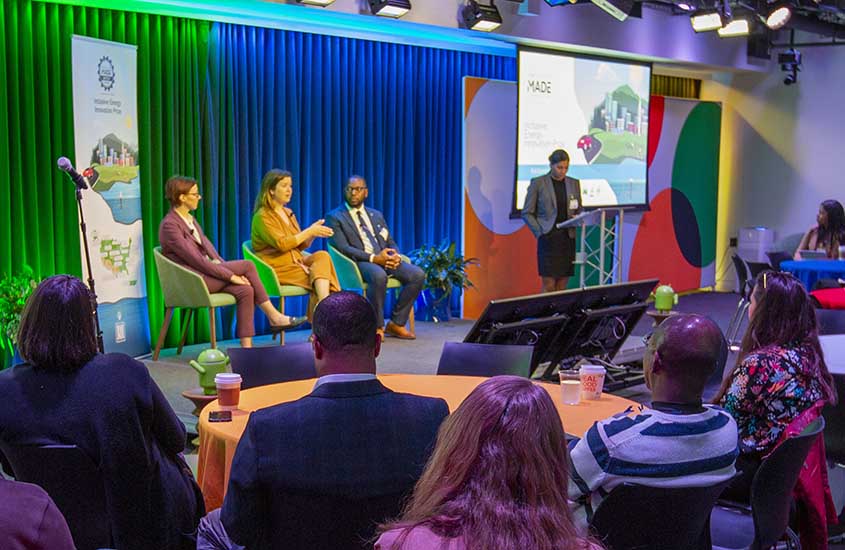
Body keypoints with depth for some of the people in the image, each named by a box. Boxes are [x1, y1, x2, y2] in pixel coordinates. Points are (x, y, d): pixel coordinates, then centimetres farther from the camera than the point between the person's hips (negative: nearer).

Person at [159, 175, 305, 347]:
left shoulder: (190, 219, 17)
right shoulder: (169, 225, -12)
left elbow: (207, 247, 13)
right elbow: (195, 259, -18)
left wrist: (231, 271, -3)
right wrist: (230, 275, -19)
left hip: (206, 273, 8)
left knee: (245, 290, -18)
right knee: (247, 265, -18)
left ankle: (247, 348, -20)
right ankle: (274, 317, -9)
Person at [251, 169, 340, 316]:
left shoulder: (288, 213, 17)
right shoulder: (262, 217, -8)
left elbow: (300, 245, 15)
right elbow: (281, 244, -20)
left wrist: (314, 234, -5)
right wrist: (309, 231, -16)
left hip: (295, 261, 7)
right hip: (277, 267, -7)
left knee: (322, 256, -23)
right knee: (321, 274, -24)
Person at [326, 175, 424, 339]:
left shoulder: (376, 215, 23)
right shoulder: (334, 217, 4)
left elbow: (391, 243, 21)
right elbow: (343, 248, -8)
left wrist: (395, 256, -5)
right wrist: (373, 258, -19)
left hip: (384, 258, 6)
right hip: (357, 262, -6)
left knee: (417, 274, -18)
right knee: (378, 275, -39)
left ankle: (396, 323, -8)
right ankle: (377, 326, -21)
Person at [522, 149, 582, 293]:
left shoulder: (574, 183, 11)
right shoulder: (538, 183, -1)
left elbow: (579, 211, 18)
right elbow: (527, 213, 0)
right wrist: (539, 232, -9)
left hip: (568, 239, 4)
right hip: (548, 239, -4)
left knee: (562, 286, 4)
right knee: (548, 285, -7)